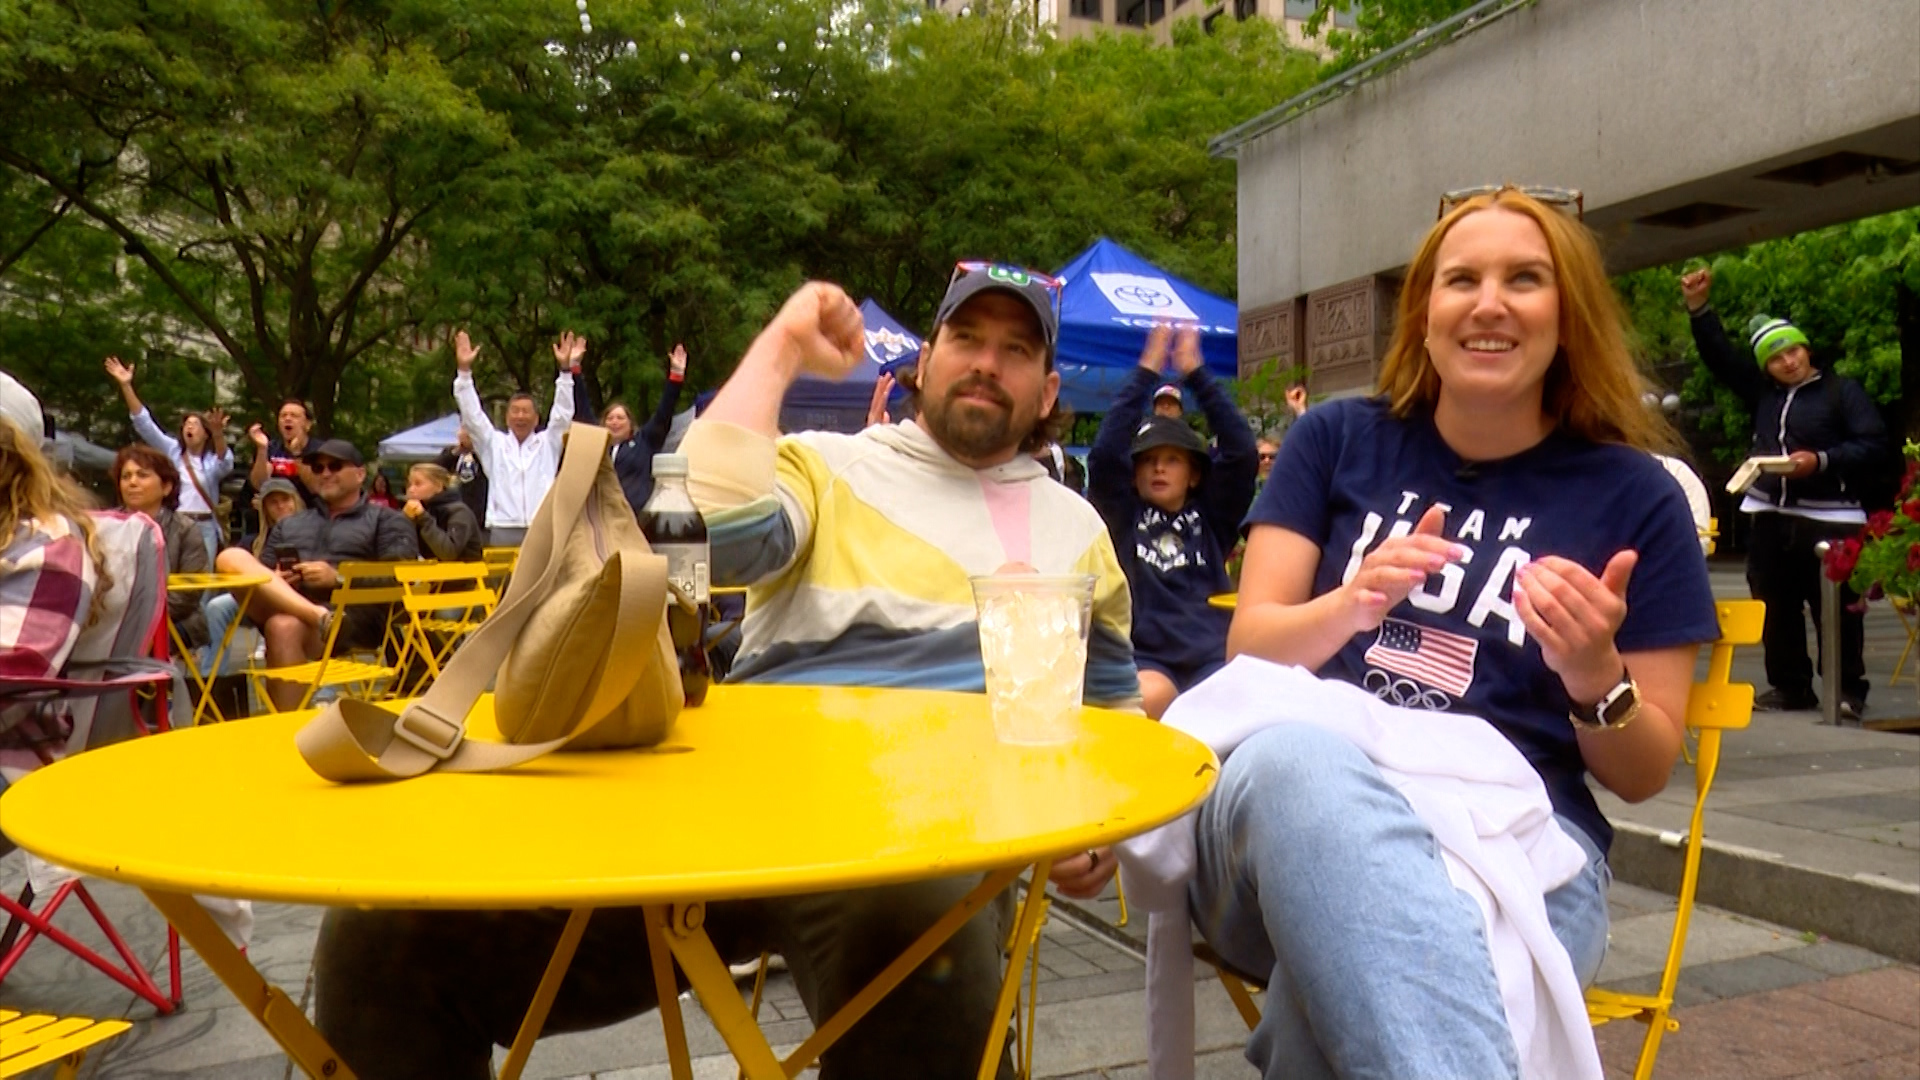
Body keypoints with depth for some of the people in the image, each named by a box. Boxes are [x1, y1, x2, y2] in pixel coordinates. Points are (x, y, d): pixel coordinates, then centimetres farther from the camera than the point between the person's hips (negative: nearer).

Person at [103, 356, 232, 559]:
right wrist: (126, 386, -7)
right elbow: (144, 424, 5)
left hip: (204, 528, -1)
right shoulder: (172, 450, 12)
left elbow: (225, 461, -20)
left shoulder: (213, 460, 5)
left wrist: (218, 434, -42)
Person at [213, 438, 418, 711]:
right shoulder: (290, 525, 33)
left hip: (354, 614, -5)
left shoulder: (386, 521, 16)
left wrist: (339, 578, -11)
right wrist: (275, 581, 1)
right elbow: (260, 572, 25)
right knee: (232, 558, -20)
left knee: (285, 626, -36)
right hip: (283, 607, 5)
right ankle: (319, 616, -41)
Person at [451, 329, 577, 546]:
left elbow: (562, 414, 5)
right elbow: (472, 415, 7)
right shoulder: (494, 444, 15)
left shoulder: (548, 443, 15)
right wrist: (464, 371, -3)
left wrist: (566, 370, -7)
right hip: (502, 531, 0)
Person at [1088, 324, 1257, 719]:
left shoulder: (1211, 517, 17)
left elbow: (1241, 451, 5)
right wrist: (1145, 373, 0)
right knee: (1148, 699, -36)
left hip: (1214, 661, 2)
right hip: (1145, 660, -2)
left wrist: (1196, 374, 6)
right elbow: (1105, 454, -3)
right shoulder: (1123, 516, 13)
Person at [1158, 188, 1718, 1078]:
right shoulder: (1337, 439, 13)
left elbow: (1645, 773, 10)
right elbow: (1247, 648, 6)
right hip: (1300, 801, 3)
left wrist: (1595, 677, -12)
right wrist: (1352, 606, -15)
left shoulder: (1634, 496, 10)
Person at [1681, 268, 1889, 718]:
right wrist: (1699, 308, 7)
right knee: (1775, 608, 8)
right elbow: (1718, 356, 16)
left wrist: (1822, 461, -16)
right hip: (1770, 516, 5)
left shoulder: (1841, 390, -1)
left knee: (1838, 608, -3)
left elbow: (1874, 442, -5)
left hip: (1828, 518, -5)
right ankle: (1790, 686, 19)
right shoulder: (1762, 391, 12)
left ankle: (1850, 690, 7)